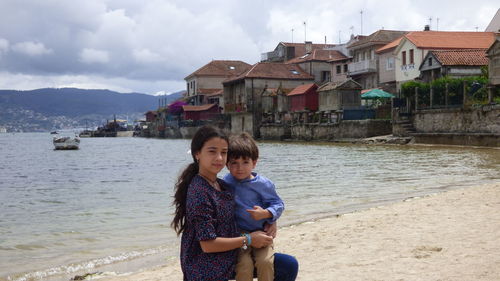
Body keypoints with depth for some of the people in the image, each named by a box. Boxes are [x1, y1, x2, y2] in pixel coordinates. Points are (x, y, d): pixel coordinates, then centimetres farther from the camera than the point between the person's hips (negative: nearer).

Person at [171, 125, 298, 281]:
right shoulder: (199, 192, -21)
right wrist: (248, 240, -13)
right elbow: (208, 244, -23)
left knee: (289, 265, 10)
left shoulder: (221, 185, 4)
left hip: (229, 259, 9)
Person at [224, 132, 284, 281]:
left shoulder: (263, 184, -5)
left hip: (261, 233, -1)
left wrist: (265, 213, -21)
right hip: (239, 235, 1)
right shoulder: (227, 182, 2)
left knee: (265, 261, -23)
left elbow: (278, 204, 0)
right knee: (244, 265, -21)